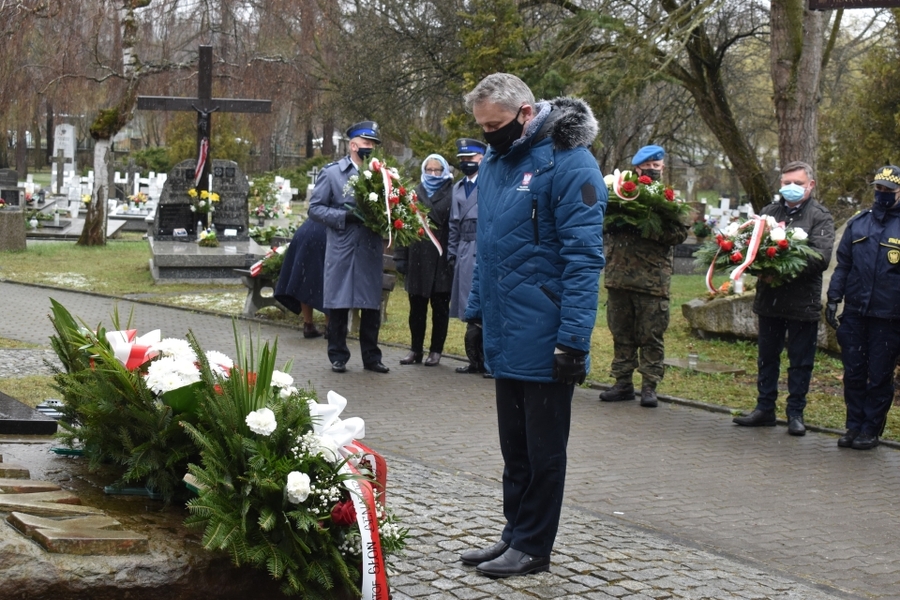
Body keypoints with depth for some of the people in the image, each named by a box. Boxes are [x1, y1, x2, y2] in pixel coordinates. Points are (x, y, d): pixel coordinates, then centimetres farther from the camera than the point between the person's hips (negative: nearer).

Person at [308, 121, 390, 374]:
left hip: (371, 250, 3)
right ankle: (338, 356, 14)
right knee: (339, 305, 3)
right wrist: (345, 216, -14)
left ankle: (371, 357, 16)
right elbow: (315, 208, -1)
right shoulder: (332, 172, 2)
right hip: (342, 249, -2)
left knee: (372, 306, 7)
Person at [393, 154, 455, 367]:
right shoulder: (415, 193, 9)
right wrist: (401, 256, 1)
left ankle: (436, 351, 13)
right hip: (417, 259, 3)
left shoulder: (451, 195, 0)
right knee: (416, 307, 8)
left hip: (441, 260, -3)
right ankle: (415, 349, 16)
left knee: (440, 307, 5)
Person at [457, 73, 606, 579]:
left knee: (543, 450, 5)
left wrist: (573, 339, -21)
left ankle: (533, 547, 15)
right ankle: (516, 535, 27)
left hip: (544, 342, -8)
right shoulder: (495, 163, 10)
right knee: (514, 446, 16)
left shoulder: (568, 162, -15)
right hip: (506, 337, 8)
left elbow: (583, 257, -18)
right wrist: (478, 308, 16)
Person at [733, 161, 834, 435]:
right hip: (769, 298, 4)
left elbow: (821, 258, -15)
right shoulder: (770, 212, 10)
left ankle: (795, 413, 15)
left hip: (803, 302, -4)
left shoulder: (820, 217, -3)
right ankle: (765, 408, 24)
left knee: (800, 361, 5)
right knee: (767, 356, 13)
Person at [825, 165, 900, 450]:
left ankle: (871, 430, 15)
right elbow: (842, 265, 12)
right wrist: (833, 298, 5)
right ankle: (854, 426, 19)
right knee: (853, 373, 8)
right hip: (854, 314, 3)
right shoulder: (857, 224, 8)